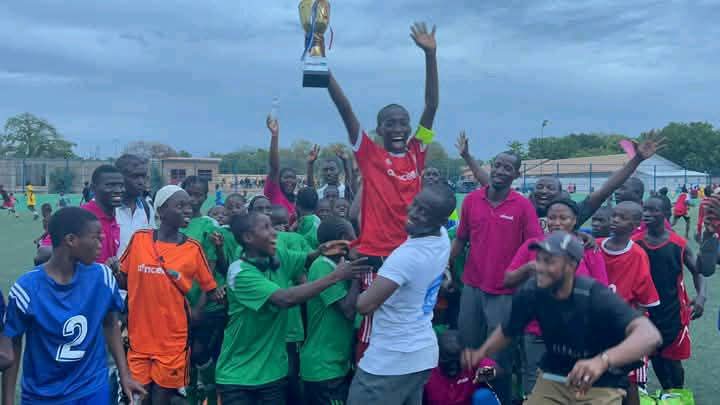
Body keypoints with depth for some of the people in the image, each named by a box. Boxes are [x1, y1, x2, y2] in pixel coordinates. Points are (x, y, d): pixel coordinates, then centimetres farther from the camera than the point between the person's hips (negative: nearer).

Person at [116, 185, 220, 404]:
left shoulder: (193, 249, -3)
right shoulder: (139, 239, -2)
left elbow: (209, 287, 7)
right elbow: (123, 279, 10)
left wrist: (196, 311, -7)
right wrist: (112, 272, -9)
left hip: (172, 342, -1)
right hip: (138, 338, 1)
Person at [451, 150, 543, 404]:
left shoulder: (523, 206, -9)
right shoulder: (471, 200, 0)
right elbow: (460, 240, 7)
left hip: (505, 291, -3)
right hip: (471, 287, 3)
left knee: (500, 356, 10)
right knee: (468, 349, 17)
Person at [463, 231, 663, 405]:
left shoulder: (595, 296, -26)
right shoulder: (530, 292, -14)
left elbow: (650, 335, -39)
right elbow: (507, 331, 4)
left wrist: (602, 361, -55)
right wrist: (482, 352, -15)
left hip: (600, 387, -3)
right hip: (554, 380, 3)